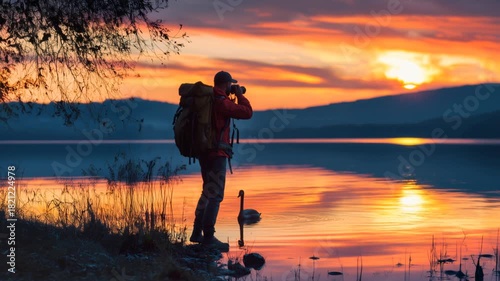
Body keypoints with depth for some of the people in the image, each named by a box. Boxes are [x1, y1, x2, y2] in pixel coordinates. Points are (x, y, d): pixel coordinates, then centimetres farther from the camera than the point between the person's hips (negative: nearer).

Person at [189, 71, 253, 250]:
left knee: (208, 191, 20)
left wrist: (232, 96, 23)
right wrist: (240, 95, -1)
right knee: (215, 195, -7)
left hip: (203, 151, 10)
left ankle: (197, 232, 23)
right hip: (217, 153, -9)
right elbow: (247, 112, -16)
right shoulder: (221, 102, -16)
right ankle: (208, 237, -8)